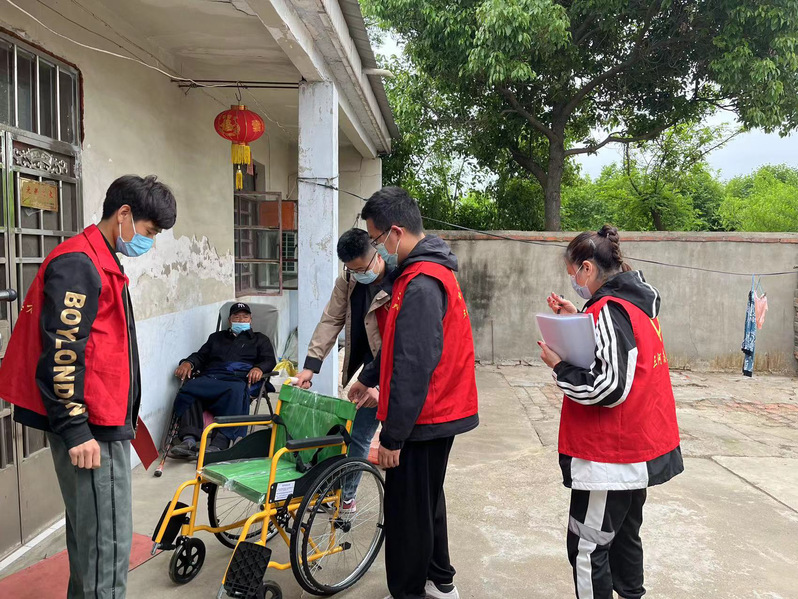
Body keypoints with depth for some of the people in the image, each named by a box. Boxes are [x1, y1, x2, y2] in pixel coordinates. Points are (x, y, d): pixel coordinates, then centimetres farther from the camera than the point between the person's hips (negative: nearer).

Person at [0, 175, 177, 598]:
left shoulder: (100, 262, 17)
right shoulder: (77, 264, -15)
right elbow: (60, 353, -21)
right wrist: (75, 429, -20)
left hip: (104, 423, 10)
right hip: (90, 429, -10)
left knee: (89, 531, 20)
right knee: (107, 539, -4)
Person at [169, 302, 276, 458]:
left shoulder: (260, 339, 29)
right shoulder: (217, 337, 38)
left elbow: (270, 361, 13)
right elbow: (201, 356, 27)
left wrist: (259, 368, -11)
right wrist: (188, 363, 3)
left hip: (238, 379, -3)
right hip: (209, 378, 3)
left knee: (236, 392, -41)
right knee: (188, 388, -31)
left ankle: (219, 444, -51)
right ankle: (189, 439, -42)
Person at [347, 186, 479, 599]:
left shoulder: (420, 285, -23)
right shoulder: (431, 271, 10)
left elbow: (413, 368, -26)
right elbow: (400, 344, 21)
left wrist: (392, 436, -21)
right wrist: (368, 378, 29)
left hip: (422, 419, -10)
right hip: (441, 412, 10)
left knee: (407, 509, 5)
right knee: (427, 499, 23)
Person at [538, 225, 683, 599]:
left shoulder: (609, 310, -20)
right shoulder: (638, 302, 8)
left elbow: (609, 387, -26)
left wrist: (558, 366, -15)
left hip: (611, 457, -10)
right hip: (640, 450, 10)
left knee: (587, 548, 1)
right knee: (625, 535, 24)